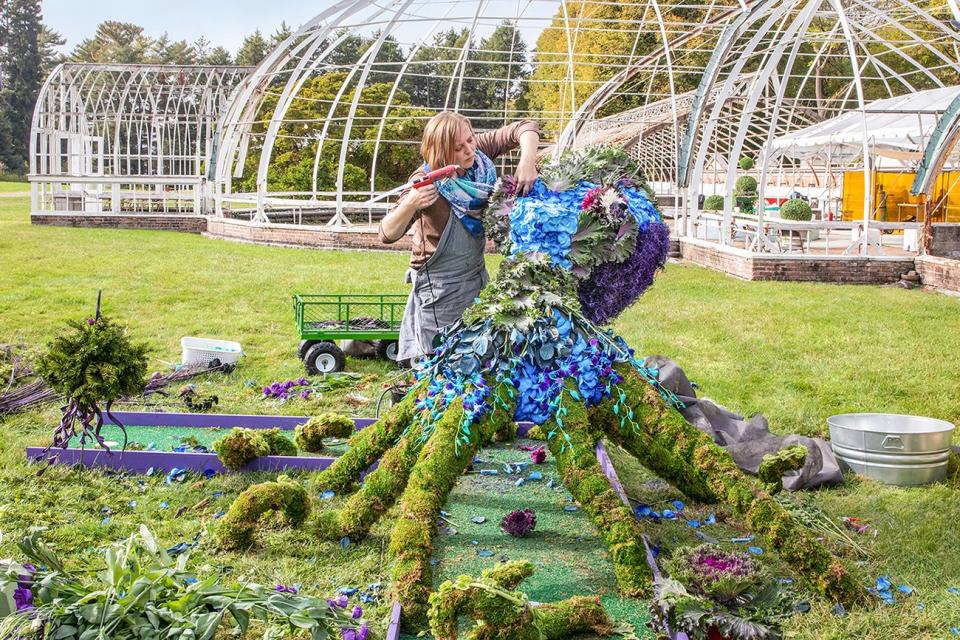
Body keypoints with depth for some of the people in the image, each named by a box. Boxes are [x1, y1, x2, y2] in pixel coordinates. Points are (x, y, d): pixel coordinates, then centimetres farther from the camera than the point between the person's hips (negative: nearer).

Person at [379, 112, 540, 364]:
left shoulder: (478, 151, -11)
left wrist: (527, 162, -27)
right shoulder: (427, 181, -25)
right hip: (441, 289, -6)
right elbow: (387, 235, -29)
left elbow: (524, 128, -8)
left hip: (477, 275, 6)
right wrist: (410, 204, -48)